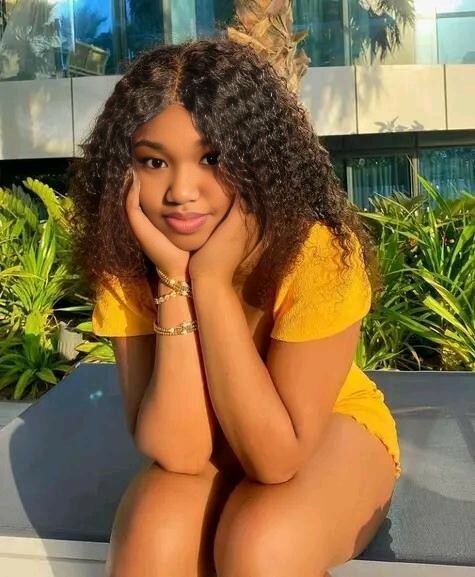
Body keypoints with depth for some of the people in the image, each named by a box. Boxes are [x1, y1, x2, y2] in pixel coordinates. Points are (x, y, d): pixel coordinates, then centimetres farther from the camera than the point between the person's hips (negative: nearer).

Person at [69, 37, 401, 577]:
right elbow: (176, 450, -25)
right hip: (208, 443, 2)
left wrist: (212, 279, -35)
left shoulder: (320, 253, -29)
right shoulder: (123, 266, -19)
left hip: (330, 431, -1)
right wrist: (174, 281, -34)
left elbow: (276, 457, -29)